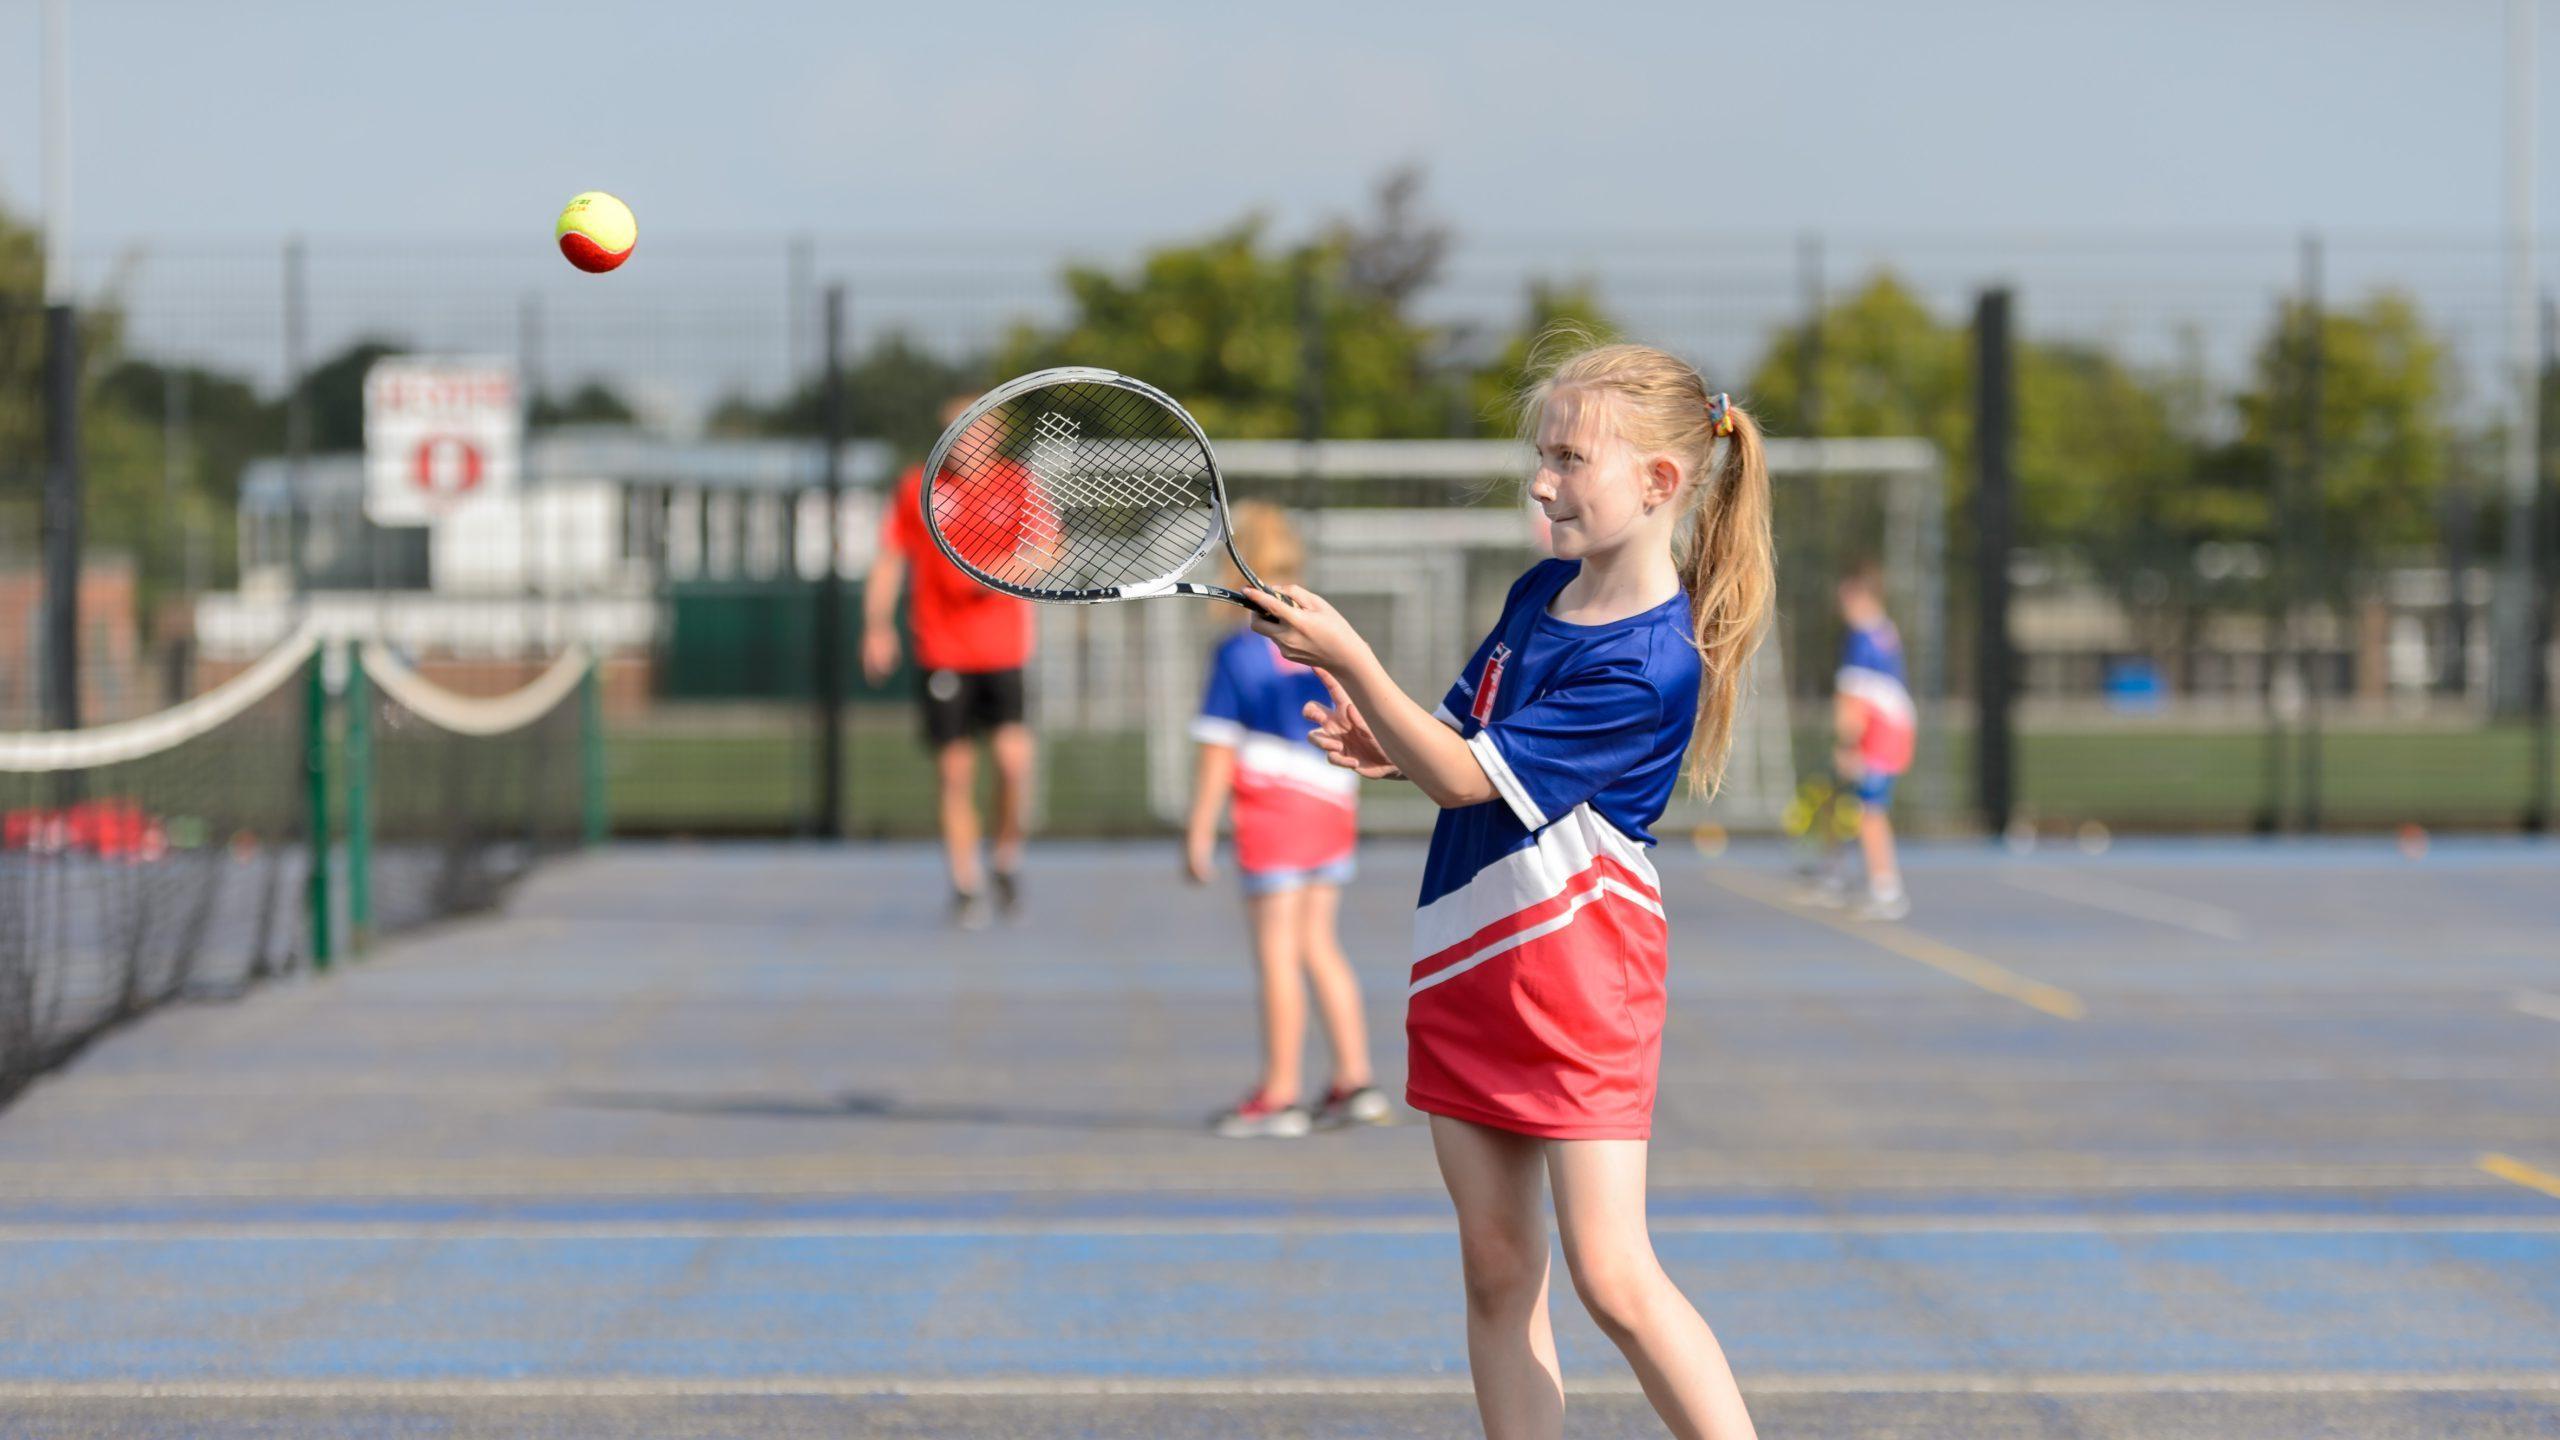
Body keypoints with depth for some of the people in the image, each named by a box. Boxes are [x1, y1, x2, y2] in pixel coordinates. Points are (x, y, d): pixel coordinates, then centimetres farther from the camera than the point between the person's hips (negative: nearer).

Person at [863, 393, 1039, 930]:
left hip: (1005, 649, -1)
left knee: (1014, 757, -15)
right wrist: (877, 626, 4)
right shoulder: (917, 489, 4)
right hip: (942, 654, 1)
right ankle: (966, 884, 13)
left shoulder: (1019, 487, 3)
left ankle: (1007, 859, 10)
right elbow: (889, 560, 12)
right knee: (954, 772, 1)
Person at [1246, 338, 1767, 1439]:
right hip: (1468, 954, 9)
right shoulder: (1541, 593, 8)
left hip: (1574, 955, -8)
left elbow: (1467, 776, -20)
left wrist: (1346, 658, -21)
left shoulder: (1649, 665, -20)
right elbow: (1465, 739, 23)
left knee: (1612, 1274, -12)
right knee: (1496, 1271, 8)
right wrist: (1384, 748, 2)